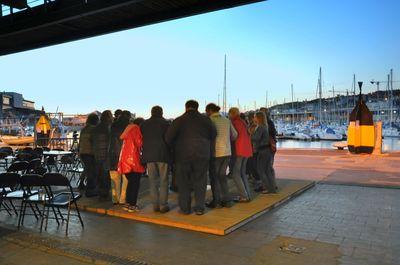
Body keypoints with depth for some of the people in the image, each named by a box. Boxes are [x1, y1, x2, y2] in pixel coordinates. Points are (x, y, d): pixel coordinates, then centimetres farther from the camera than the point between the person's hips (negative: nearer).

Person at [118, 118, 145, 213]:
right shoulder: (136, 129, -6)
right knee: (135, 183, -2)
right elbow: (139, 143, -14)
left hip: (125, 160, 9)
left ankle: (128, 203, 18)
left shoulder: (128, 129, 21)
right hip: (133, 159, -9)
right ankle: (132, 205, -1)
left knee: (131, 182, 16)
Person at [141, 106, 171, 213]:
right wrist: (170, 154, 7)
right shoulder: (165, 123, 0)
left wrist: (144, 155, 15)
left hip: (149, 156, 3)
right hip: (162, 155, -3)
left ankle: (155, 205, 9)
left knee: (153, 181, 9)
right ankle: (163, 205, 1)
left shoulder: (144, 124, 11)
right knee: (163, 181, 2)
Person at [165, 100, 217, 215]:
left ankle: (185, 208, 12)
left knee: (184, 183, 8)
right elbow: (214, 135, 7)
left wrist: (175, 147, 8)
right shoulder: (205, 120, 3)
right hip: (202, 155, 2)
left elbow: (168, 137, -9)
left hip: (183, 155, -1)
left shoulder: (179, 120, -4)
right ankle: (199, 208, 9)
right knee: (200, 182, 8)